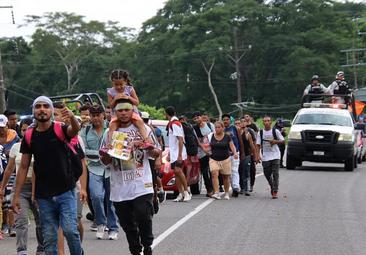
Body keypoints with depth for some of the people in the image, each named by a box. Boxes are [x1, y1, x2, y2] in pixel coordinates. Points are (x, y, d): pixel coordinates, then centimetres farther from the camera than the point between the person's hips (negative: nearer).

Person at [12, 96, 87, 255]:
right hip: (44, 196, 3)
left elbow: (75, 129, -27)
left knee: (70, 229, -15)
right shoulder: (29, 137, 4)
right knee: (49, 237, 5)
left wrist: (72, 117, -51)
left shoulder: (60, 130, -4)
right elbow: (23, 167, 8)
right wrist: (16, 196, 4)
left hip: (66, 192, -3)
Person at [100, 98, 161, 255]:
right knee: (127, 224, 6)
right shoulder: (109, 133, 10)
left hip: (141, 186, -2)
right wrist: (106, 154, -8)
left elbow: (157, 153, 10)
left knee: (143, 217, -14)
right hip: (119, 188, 2)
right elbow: (105, 161, 15)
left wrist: (149, 148, -12)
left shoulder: (143, 129, 7)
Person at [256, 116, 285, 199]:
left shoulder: (275, 131, 1)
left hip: (275, 156, -2)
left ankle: (275, 191, -6)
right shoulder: (260, 133, 5)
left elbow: (283, 141, 4)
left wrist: (275, 141, -15)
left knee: (275, 174, -9)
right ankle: (272, 187, 32)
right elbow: (258, 145, 4)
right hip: (265, 157, 2)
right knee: (267, 174, 7)